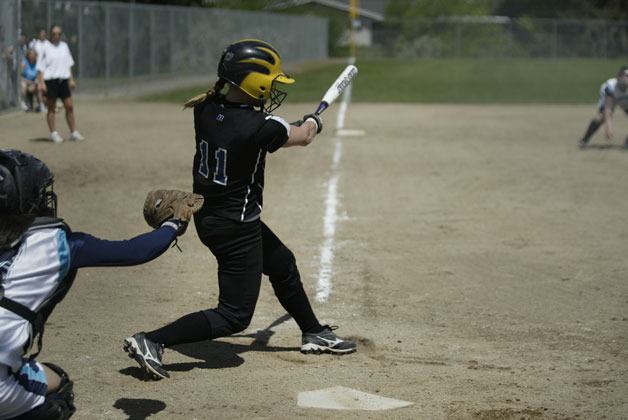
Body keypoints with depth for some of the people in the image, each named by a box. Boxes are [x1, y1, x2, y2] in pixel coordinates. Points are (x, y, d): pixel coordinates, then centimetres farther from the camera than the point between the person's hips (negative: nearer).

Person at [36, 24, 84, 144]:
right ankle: (53, 133, 9)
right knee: (51, 108, 2)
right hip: (50, 80, -5)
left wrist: (71, 80, 14)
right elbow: (41, 67, -5)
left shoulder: (64, 46, 11)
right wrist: (41, 82, -12)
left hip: (63, 79, 5)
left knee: (69, 106, 3)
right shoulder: (45, 47, -4)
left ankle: (73, 132, 10)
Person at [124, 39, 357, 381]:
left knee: (282, 264, 28)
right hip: (236, 227, -9)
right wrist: (312, 122, 19)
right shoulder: (260, 127, -26)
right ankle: (151, 341, -6)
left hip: (207, 215, 9)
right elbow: (302, 137, -4)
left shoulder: (206, 109, -8)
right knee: (234, 316, 0)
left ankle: (313, 333, 46)